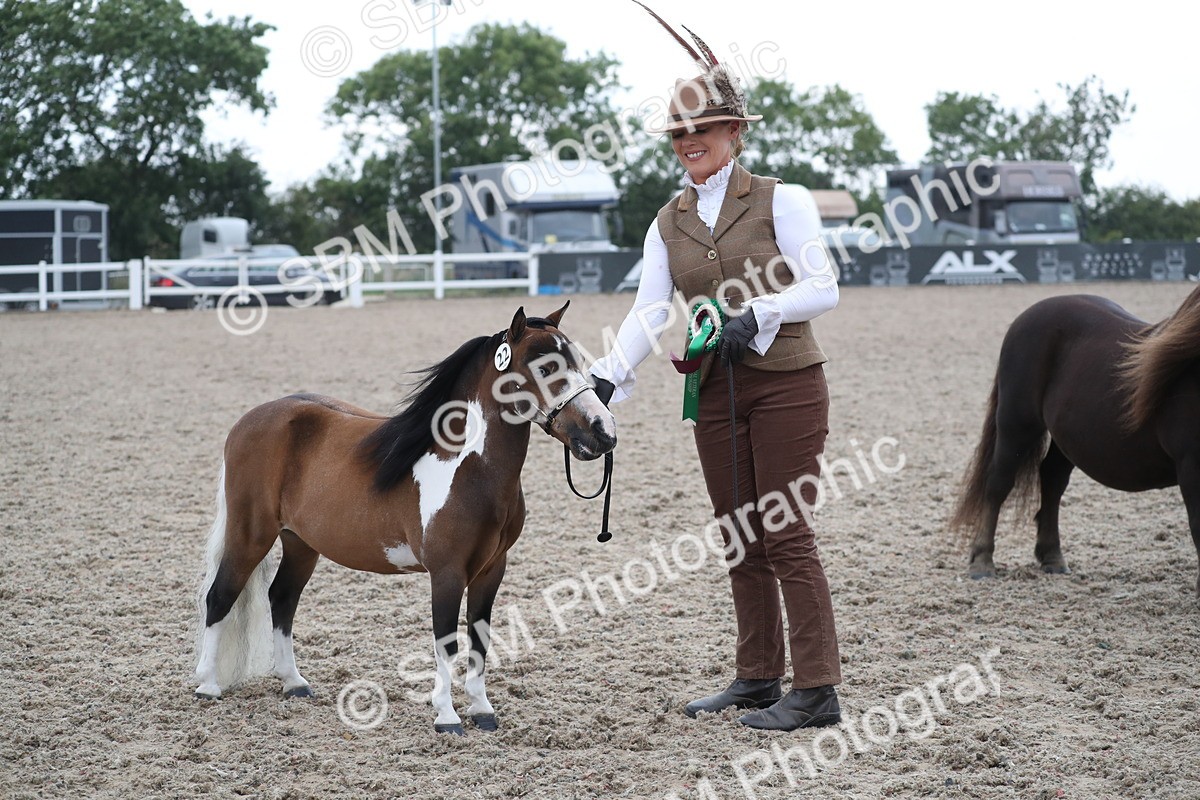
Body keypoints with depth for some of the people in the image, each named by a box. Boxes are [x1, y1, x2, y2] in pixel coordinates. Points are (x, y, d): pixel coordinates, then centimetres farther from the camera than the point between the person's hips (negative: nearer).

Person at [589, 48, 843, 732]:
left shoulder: (781, 201, -4)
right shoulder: (668, 225, 9)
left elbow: (823, 288, -13)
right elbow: (647, 315, 0)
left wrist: (756, 314, -28)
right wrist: (608, 377, -16)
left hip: (786, 383, -6)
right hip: (716, 392, 6)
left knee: (785, 535, -8)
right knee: (740, 538, 11)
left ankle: (818, 692, -4)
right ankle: (759, 679, 21)